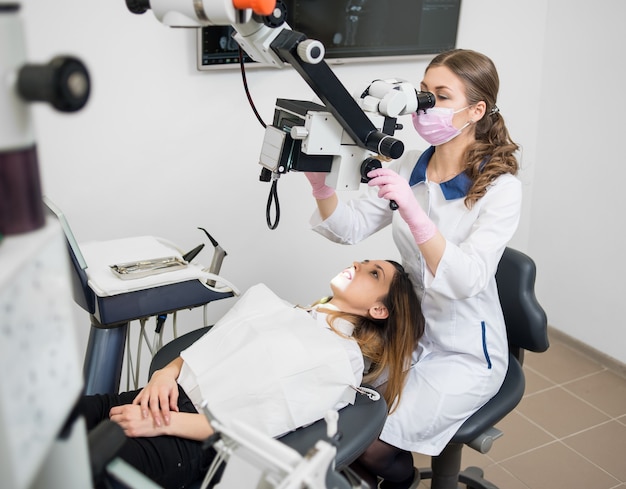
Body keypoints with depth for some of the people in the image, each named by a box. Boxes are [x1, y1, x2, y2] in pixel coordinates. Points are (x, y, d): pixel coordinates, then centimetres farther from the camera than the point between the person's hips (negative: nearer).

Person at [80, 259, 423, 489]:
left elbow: (262, 423, -13)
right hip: (171, 393, 7)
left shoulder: (343, 361, -4)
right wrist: (167, 371, -6)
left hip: (193, 441, -6)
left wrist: (163, 424, -19)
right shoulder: (278, 307, 17)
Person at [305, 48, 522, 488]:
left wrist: (413, 211, -41)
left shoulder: (500, 188, -18)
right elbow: (350, 228, -4)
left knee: (369, 444, -16)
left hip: (465, 353, -5)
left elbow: (467, 279, -29)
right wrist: (320, 182, -23)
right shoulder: (409, 168, -1)